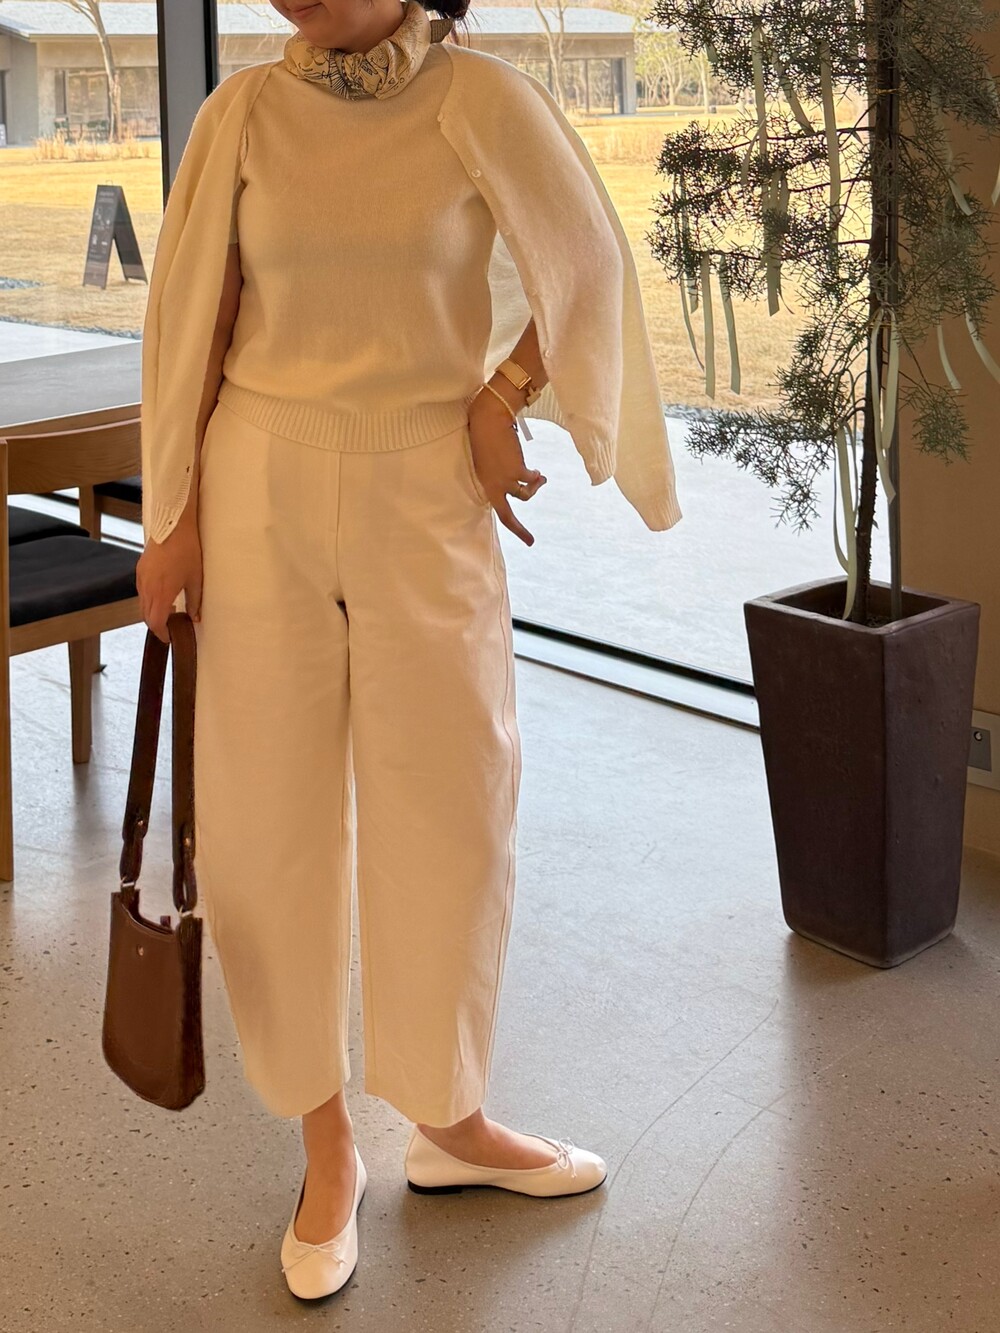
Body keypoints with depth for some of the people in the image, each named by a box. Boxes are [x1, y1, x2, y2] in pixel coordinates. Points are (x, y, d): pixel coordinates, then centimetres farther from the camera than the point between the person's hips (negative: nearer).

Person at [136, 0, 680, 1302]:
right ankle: (327, 1143, 21)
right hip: (263, 489, 1)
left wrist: (502, 399, -3)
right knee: (272, 814, 3)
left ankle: (448, 1120, 28)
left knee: (447, 805, 7)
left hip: (426, 498, -1)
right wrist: (172, 517, 0)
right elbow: (197, 321, 3)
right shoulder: (245, 111, 1)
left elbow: (590, 267, 6)